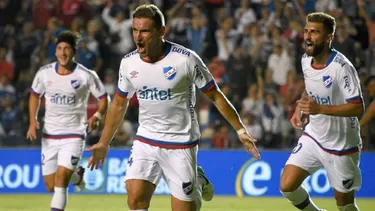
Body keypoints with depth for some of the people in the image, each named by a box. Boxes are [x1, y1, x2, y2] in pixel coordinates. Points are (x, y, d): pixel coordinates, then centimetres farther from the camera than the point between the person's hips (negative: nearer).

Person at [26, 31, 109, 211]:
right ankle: (77, 175, 41)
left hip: (74, 135, -4)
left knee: (60, 181, -20)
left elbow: (103, 99, 0)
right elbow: (35, 95, 15)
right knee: (51, 187, 8)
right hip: (49, 135, 4)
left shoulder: (86, 75, -10)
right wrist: (33, 121, 1)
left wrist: (96, 116, -19)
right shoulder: (44, 73, -1)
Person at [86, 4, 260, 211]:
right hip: (145, 141, 3)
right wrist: (104, 143, 18)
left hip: (181, 142, -3)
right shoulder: (128, 63, -3)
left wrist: (240, 130, -6)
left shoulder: (186, 59, -16)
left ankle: (198, 182, 32)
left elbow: (215, 95, -5)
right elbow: (119, 104, 14)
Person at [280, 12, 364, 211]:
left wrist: (320, 108, -35)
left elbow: (357, 107, -26)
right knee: (287, 186, -4)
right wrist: (300, 108, 1)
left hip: (341, 145, -6)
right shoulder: (306, 60, -1)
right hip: (313, 136, 6)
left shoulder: (341, 67, -23)